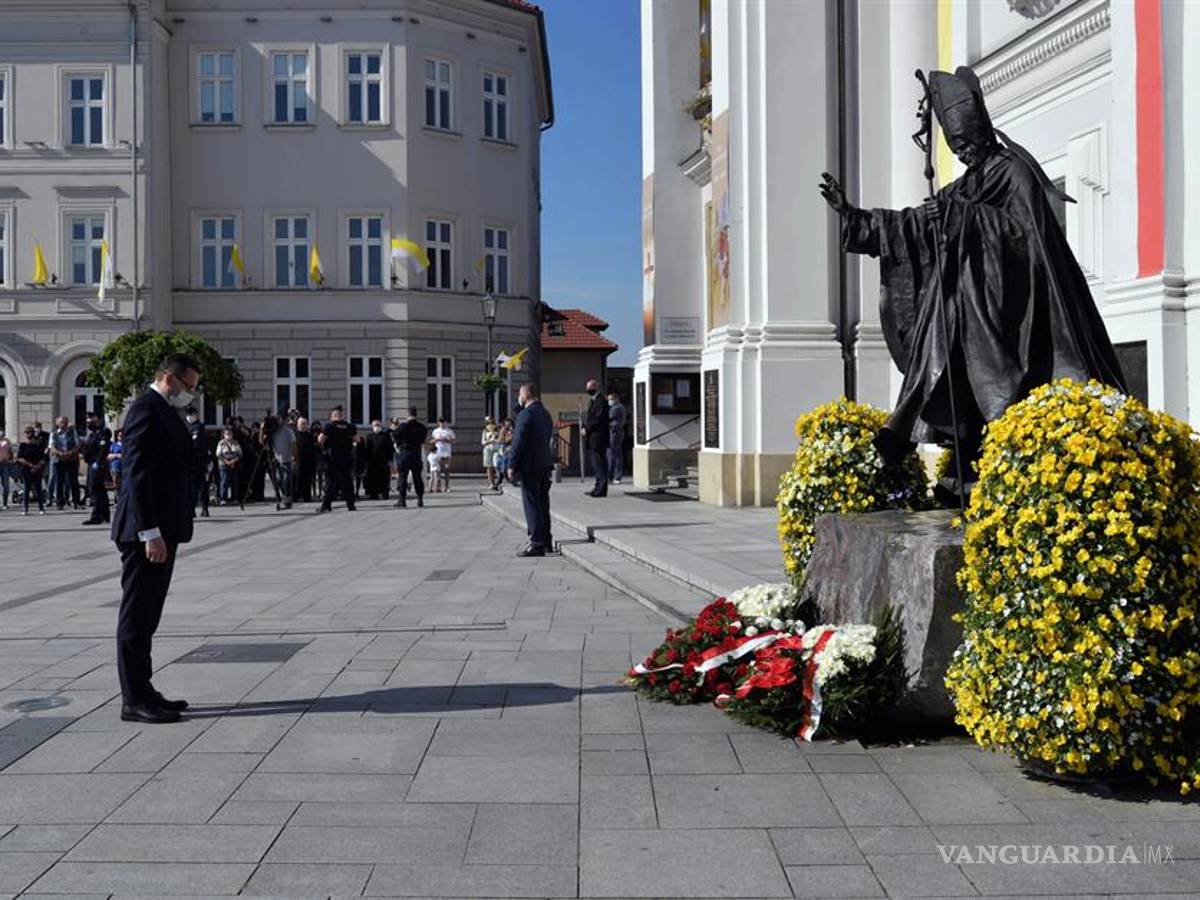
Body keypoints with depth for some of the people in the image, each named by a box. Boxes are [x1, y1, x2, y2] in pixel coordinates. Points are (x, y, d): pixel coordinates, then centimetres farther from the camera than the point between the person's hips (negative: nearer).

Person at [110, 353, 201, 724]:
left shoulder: (166, 412, 17)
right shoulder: (146, 409, -13)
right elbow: (137, 474, -20)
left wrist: (163, 532, 17)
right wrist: (150, 533, -23)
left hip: (162, 529, 10)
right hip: (147, 531, -10)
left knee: (145, 617, 15)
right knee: (136, 617, -3)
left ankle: (143, 693, 23)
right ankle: (134, 701, 3)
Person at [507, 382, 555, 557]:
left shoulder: (526, 414, -15)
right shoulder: (545, 414, 13)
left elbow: (518, 442, -17)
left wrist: (512, 466, -11)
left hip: (530, 466, -9)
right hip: (545, 464, 9)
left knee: (532, 506, -6)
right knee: (543, 505, 15)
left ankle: (537, 544, -6)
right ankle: (546, 542, 21)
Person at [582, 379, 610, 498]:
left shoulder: (601, 401, -13)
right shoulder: (592, 401, 19)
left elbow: (599, 420, -18)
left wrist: (587, 429, -14)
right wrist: (585, 427, 6)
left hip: (598, 438, -10)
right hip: (593, 439, 10)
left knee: (599, 463, -8)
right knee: (597, 463, 13)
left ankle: (601, 490, -7)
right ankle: (598, 487, 19)